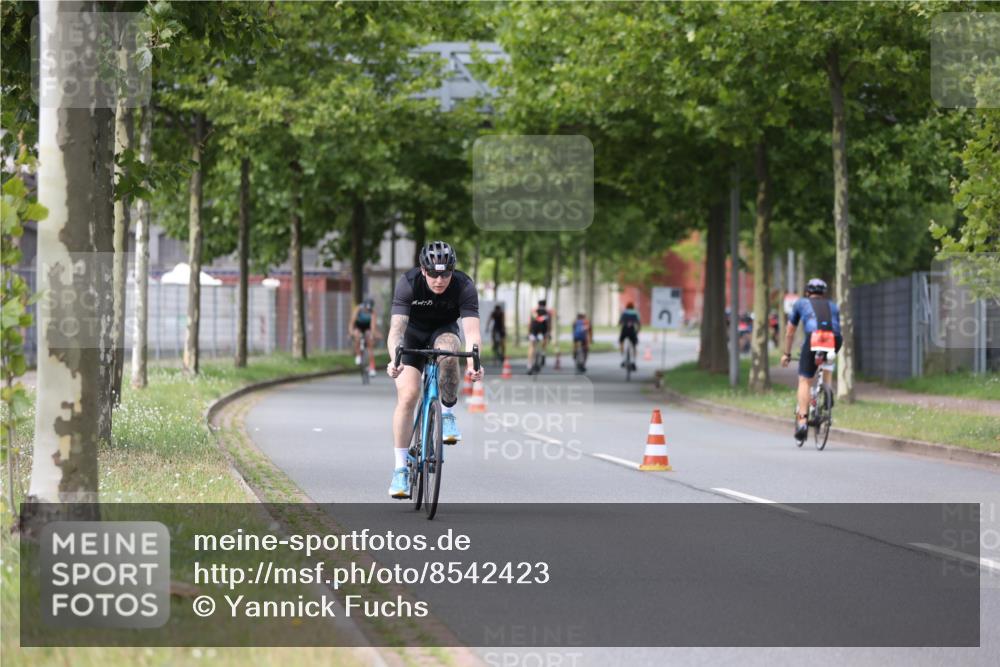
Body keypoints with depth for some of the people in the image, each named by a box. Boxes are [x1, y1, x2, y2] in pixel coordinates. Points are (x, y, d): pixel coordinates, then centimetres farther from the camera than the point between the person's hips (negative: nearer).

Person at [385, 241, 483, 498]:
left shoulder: (464, 287, -28)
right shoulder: (408, 283, -30)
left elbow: (471, 330, -37)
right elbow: (396, 329, -38)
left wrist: (473, 362, -56)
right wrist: (395, 360, -57)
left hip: (444, 331, 0)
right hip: (413, 333, 0)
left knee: (447, 352, -36)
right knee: (407, 395, -17)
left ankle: (447, 414, -13)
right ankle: (400, 469, -9)